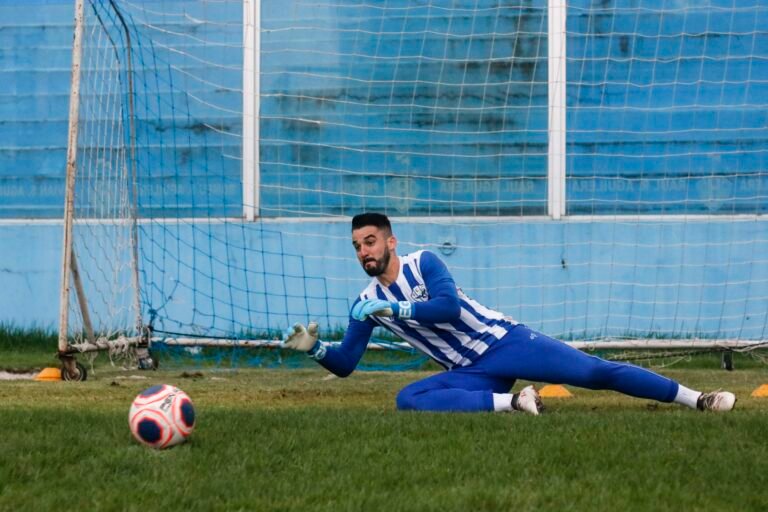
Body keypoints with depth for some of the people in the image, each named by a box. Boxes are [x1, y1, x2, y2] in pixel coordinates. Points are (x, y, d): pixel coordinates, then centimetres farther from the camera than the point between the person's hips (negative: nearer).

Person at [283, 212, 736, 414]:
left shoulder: (424, 264, -6)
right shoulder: (367, 304, 7)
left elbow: (448, 305, -23)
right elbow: (345, 363, 8)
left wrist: (392, 309, -23)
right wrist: (314, 349, -11)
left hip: (504, 341, -4)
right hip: (471, 374, 4)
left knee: (595, 372, -12)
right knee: (409, 399, -25)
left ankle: (697, 399, -8)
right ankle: (511, 402, -26)